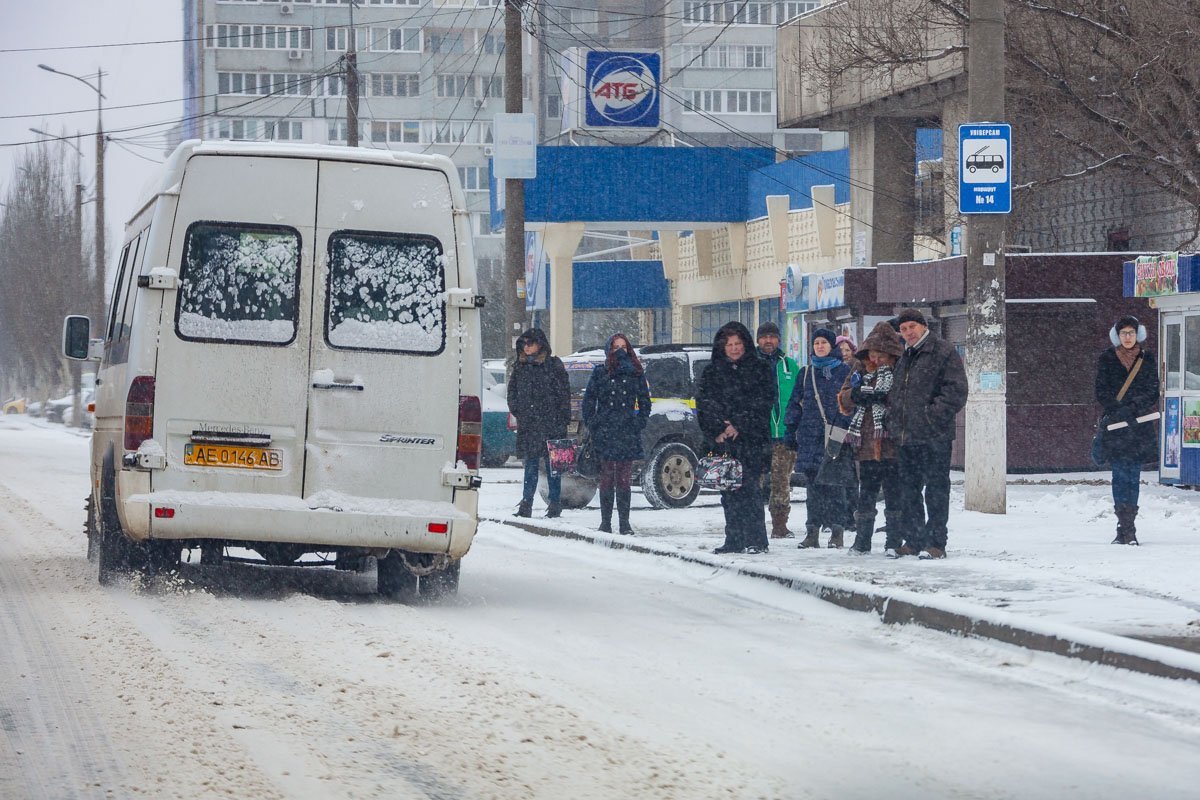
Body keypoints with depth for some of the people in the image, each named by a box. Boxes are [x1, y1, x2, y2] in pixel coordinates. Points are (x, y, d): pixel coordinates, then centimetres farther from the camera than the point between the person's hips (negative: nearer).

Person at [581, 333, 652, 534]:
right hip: (605, 433, -1)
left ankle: (624, 523, 3)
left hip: (628, 433, 1)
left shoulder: (636, 374, 10)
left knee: (624, 479, 1)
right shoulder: (600, 372, 6)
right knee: (607, 478, -1)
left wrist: (639, 423, 4)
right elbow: (588, 400, 6)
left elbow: (644, 401, 15)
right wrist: (592, 424, -2)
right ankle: (605, 522, 2)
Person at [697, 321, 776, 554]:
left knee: (750, 489, -11)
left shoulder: (760, 370, 6)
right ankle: (734, 540, 6)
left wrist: (739, 426, -10)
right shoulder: (711, 373, 14)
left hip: (751, 440, -3)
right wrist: (718, 430, -9)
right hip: (722, 440, 3)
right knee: (729, 492, 2)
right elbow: (704, 403, 5)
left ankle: (756, 540, -12)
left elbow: (762, 403, -2)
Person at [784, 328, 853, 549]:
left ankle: (837, 531, -3)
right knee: (813, 484, 3)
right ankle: (813, 531, 5)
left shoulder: (844, 371, 5)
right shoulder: (807, 373, 17)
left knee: (835, 482, -6)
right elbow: (796, 403, 19)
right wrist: (790, 431, 12)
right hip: (810, 436, 4)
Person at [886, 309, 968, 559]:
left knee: (936, 490, -5)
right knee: (909, 490, 11)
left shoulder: (943, 351, -4)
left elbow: (956, 391, -11)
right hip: (906, 438, 8)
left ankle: (936, 543, -3)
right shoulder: (904, 358, 20)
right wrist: (893, 424, 13)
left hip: (934, 436, -8)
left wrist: (933, 416, -17)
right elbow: (895, 395, 28)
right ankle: (913, 540, 17)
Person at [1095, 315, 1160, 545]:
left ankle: (1128, 529, 4)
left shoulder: (1148, 360, 8)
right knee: (1120, 475, -8)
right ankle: (1125, 527, -10)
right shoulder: (1107, 359, 6)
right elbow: (1101, 391, 1)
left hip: (1140, 425, 1)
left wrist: (1133, 411, -13)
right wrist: (1118, 412, -13)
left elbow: (1153, 392, 3)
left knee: (1133, 476, 1)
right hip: (1115, 426, -1)